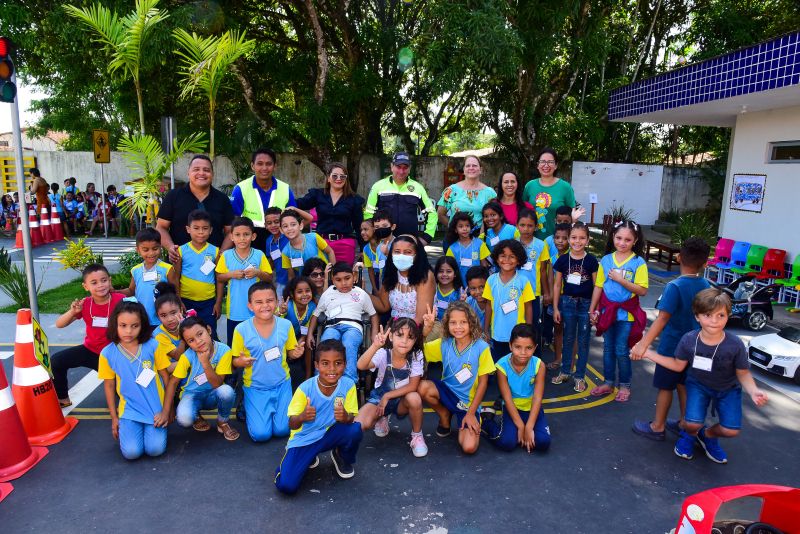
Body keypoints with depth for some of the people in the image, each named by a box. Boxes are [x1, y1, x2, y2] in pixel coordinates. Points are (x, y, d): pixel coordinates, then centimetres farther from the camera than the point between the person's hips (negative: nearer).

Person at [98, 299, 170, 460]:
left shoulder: (152, 346, -9)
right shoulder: (107, 353, -5)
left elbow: (165, 377, -1)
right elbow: (109, 386, 6)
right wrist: (114, 418, 9)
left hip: (156, 408, -1)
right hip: (129, 410, 1)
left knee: (155, 449, -16)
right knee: (131, 452, -15)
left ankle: (155, 426, 16)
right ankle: (124, 427, 16)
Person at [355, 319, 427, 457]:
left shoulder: (416, 356, -18)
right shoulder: (383, 353, -22)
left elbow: (413, 386, -17)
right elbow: (361, 366, -42)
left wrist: (387, 396, -22)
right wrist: (375, 345, -57)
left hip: (401, 400, 0)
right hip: (379, 396, 0)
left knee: (414, 398, -35)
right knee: (359, 426, -24)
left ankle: (417, 435, -5)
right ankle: (381, 418, 13)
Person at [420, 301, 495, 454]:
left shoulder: (481, 347, -17)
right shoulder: (444, 343, -7)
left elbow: (483, 382, -11)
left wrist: (471, 413, -12)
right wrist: (426, 328, -25)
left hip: (468, 401, -3)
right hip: (448, 392, 3)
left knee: (469, 447, -20)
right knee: (423, 387, -28)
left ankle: (470, 419, 15)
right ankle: (445, 416, 4)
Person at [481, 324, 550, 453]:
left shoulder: (539, 365, -18)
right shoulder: (502, 366, -21)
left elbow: (537, 398, -19)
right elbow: (507, 399, -18)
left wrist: (528, 427, -24)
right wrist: (520, 426, -19)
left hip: (532, 408, 2)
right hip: (512, 408, -2)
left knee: (543, 442, -19)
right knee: (507, 443, -20)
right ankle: (486, 420, 7)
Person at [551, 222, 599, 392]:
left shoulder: (591, 261, -7)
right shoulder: (562, 260, -4)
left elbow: (596, 286, -2)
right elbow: (557, 285, 3)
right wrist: (555, 308, 1)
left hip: (586, 304, -1)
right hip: (567, 302, 1)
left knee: (583, 341, 9)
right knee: (568, 338, 14)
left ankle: (579, 376, 21)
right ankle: (565, 372, 27)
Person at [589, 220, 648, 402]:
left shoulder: (638, 262, -10)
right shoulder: (606, 260, 1)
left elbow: (642, 291, -14)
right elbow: (598, 286, 4)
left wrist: (620, 279, -22)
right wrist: (592, 310, 4)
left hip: (626, 313, -4)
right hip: (607, 310, 4)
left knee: (622, 351, 3)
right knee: (608, 349, 15)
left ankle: (625, 385, 22)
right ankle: (608, 382, 29)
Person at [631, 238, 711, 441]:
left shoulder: (675, 286, -24)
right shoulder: (705, 285, -2)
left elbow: (662, 319, -33)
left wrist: (643, 344, -37)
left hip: (672, 347, -6)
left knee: (665, 387, 7)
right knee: (683, 385, 19)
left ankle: (657, 427, 20)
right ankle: (684, 424, 32)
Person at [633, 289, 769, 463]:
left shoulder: (735, 345, -27)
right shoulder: (688, 340, -22)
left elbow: (743, 373, -11)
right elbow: (678, 365, -5)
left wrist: (753, 391, -32)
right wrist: (649, 354, -12)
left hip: (728, 389, 0)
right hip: (698, 385, 0)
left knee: (731, 431, -13)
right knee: (692, 424, -19)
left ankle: (707, 435, 23)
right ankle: (689, 434, 21)